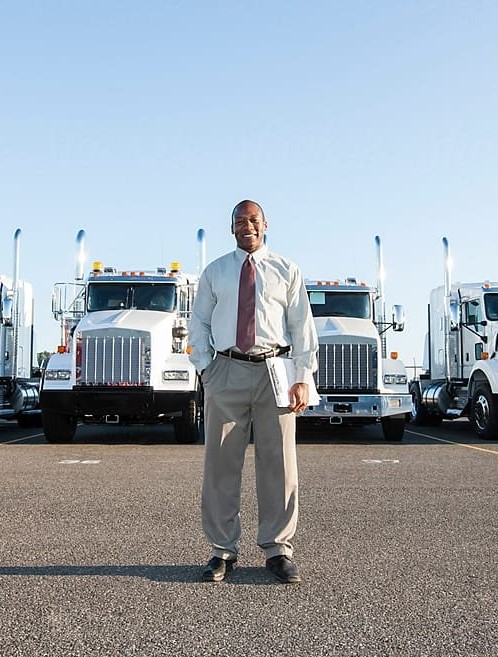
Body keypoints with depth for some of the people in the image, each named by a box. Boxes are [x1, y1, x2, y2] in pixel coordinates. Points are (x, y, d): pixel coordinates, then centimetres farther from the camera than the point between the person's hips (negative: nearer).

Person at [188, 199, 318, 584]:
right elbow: (199, 322, 15)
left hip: (274, 371, -1)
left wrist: (303, 377, -4)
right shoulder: (214, 272, 14)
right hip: (227, 371, 1)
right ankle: (224, 550, 14)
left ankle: (278, 550, 14)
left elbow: (302, 326, 5)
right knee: (221, 464, 3)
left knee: (278, 464, 3)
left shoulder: (286, 271, 10)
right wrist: (204, 367, 1)